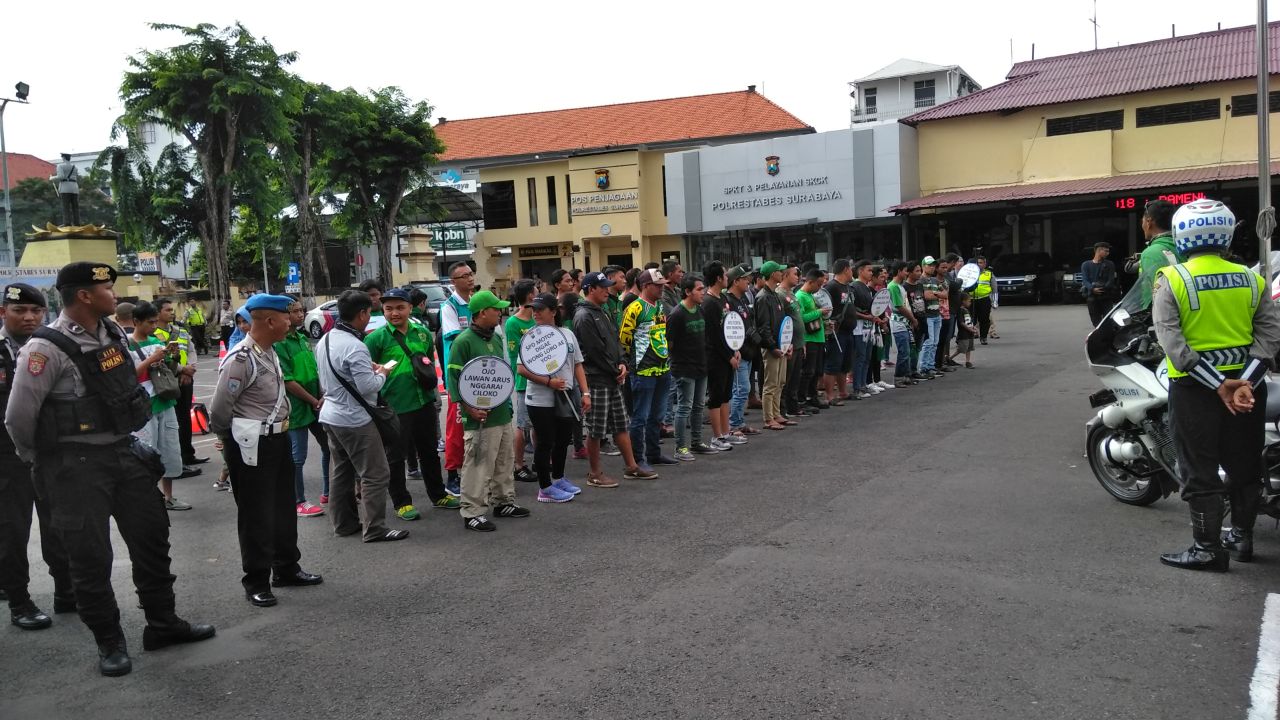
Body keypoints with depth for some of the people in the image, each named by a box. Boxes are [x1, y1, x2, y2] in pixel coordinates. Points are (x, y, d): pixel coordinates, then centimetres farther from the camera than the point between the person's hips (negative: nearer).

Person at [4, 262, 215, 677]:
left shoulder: (114, 335, 5)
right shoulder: (47, 348, -18)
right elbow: (18, 417, -14)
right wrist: (40, 461, -1)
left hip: (125, 452, 7)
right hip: (77, 466, -7)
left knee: (152, 538, 13)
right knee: (91, 556, 3)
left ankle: (161, 623, 28)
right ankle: (109, 642, 18)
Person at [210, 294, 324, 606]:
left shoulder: (269, 352, 8)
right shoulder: (240, 360, -20)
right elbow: (219, 411, -17)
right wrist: (231, 440, -2)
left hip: (278, 439, 9)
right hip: (252, 446, -9)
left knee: (284, 506, 18)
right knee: (256, 515, 2)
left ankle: (286, 568, 33)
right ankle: (256, 581, 16)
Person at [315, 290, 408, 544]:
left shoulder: (325, 340, 6)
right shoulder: (355, 347, -23)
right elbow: (368, 386, -23)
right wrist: (382, 373, -3)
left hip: (331, 415, 9)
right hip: (355, 420, -9)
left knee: (340, 472, 17)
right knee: (375, 474, -2)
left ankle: (344, 523, 26)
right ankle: (375, 529, 1)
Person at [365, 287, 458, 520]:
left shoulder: (422, 332, 6)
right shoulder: (376, 338, -9)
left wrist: (429, 374, 6)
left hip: (424, 401, 5)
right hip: (394, 406, -5)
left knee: (429, 450, 18)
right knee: (396, 456, 5)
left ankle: (438, 495, 33)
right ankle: (401, 502, 19)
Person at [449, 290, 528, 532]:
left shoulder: (496, 337, 12)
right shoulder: (464, 341, -14)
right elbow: (453, 377, -15)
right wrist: (468, 408, -21)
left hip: (502, 412, 9)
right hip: (480, 417, -8)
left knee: (503, 462, 18)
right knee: (478, 466, -4)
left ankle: (503, 501, 32)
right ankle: (472, 513, 4)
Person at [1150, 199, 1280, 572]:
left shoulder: (1171, 280, -9)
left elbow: (1172, 342, -18)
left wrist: (1218, 385, -17)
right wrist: (1245, 381, -14)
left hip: (1194, 386, -4)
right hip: (1246, 382, 5)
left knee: (1200, 470, 4)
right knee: (1244, 464, 17)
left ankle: (1207, 548, 7)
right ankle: (1241, 537, 30)